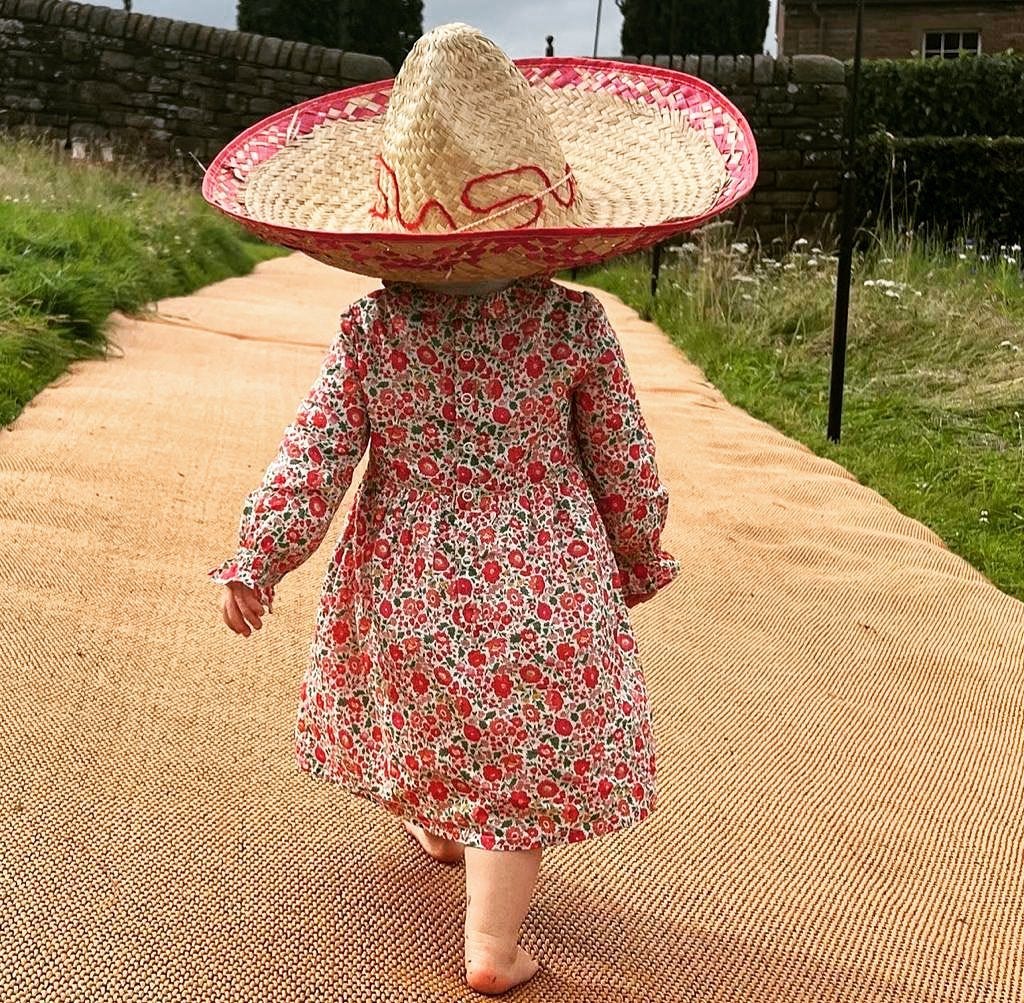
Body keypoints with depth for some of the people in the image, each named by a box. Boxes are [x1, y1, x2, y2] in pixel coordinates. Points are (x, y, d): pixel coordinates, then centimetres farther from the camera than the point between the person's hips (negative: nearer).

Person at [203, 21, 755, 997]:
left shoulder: (369, 328, -13)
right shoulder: (573, 321, -14)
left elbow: (313, 456, -10)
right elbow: (625, 465, -5)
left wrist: (257, 559, 1)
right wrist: (641, 561, 11)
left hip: (408, 583, 3)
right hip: (541, 585, -2)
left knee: (423, 713, 29)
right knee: (522, 761, 10)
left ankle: (434, 824, 56)